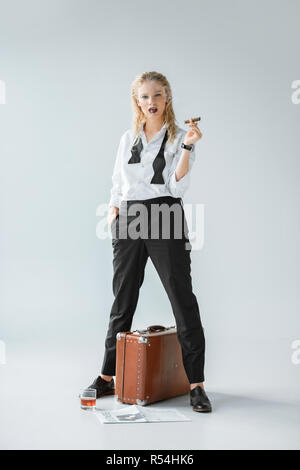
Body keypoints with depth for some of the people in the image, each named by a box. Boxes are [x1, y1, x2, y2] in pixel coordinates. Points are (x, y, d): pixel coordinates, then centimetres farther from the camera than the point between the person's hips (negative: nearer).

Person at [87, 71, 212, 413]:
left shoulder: (179, 138, 4)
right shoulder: (128, 138, 16)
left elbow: (178, 185, -6)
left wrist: (188, 146, -14)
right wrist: (113, 211, 5)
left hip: (165, 218, -4)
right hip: (129, 219, 4)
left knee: (182, 298, -6)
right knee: (122, 299, 8)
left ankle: (196, 384, 0)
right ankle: (106, 378, 19)